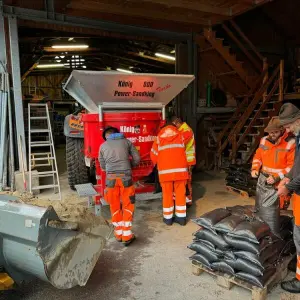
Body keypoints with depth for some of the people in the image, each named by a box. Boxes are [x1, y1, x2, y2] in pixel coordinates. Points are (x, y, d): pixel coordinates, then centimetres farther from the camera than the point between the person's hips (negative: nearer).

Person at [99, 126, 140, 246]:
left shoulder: (103, 146, 15)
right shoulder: (126, 142, 13)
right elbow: (137, 159, 12)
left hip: (111, 177, 1)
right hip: (125, 177, -1)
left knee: (115, 206, 14)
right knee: (128, 206, 9)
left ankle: (119, 233, 23)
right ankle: (126, 235, 10)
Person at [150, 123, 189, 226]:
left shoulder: (159, 139, 8)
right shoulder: (180, 136, 10)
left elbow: (153, 155, 7)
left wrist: (159, 165, 22)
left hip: (165, 171, -1)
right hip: (180, 170, 1)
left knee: (167, 194, 9)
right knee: (180, 193, 10)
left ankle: (168, 218, 19)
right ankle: (181, 217, 17)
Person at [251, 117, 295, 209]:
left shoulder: (291, 143, -15)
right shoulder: (264, 140, 3)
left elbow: (293, 167, -16)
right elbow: (258, 156, 15)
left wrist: (277, 178, -22)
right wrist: (255, 169, -2)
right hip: (265, 182, 5)